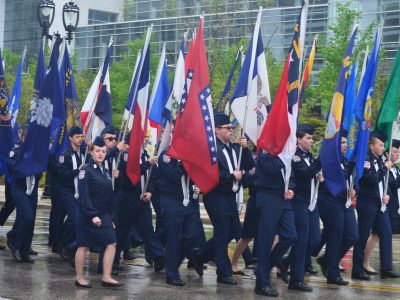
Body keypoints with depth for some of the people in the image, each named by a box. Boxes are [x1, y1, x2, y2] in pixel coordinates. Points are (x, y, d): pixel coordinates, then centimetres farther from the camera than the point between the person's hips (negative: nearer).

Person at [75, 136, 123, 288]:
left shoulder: (105, 171, 11)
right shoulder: (86, 170, -11)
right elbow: (84, 196, -17)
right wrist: (93, 215, -22)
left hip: (103, 214, 7)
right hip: (87, 215, -7)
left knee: (111, 243, -2)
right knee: (83, 246, 3)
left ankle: (106, 277, 1)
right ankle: (79, 278, 14)